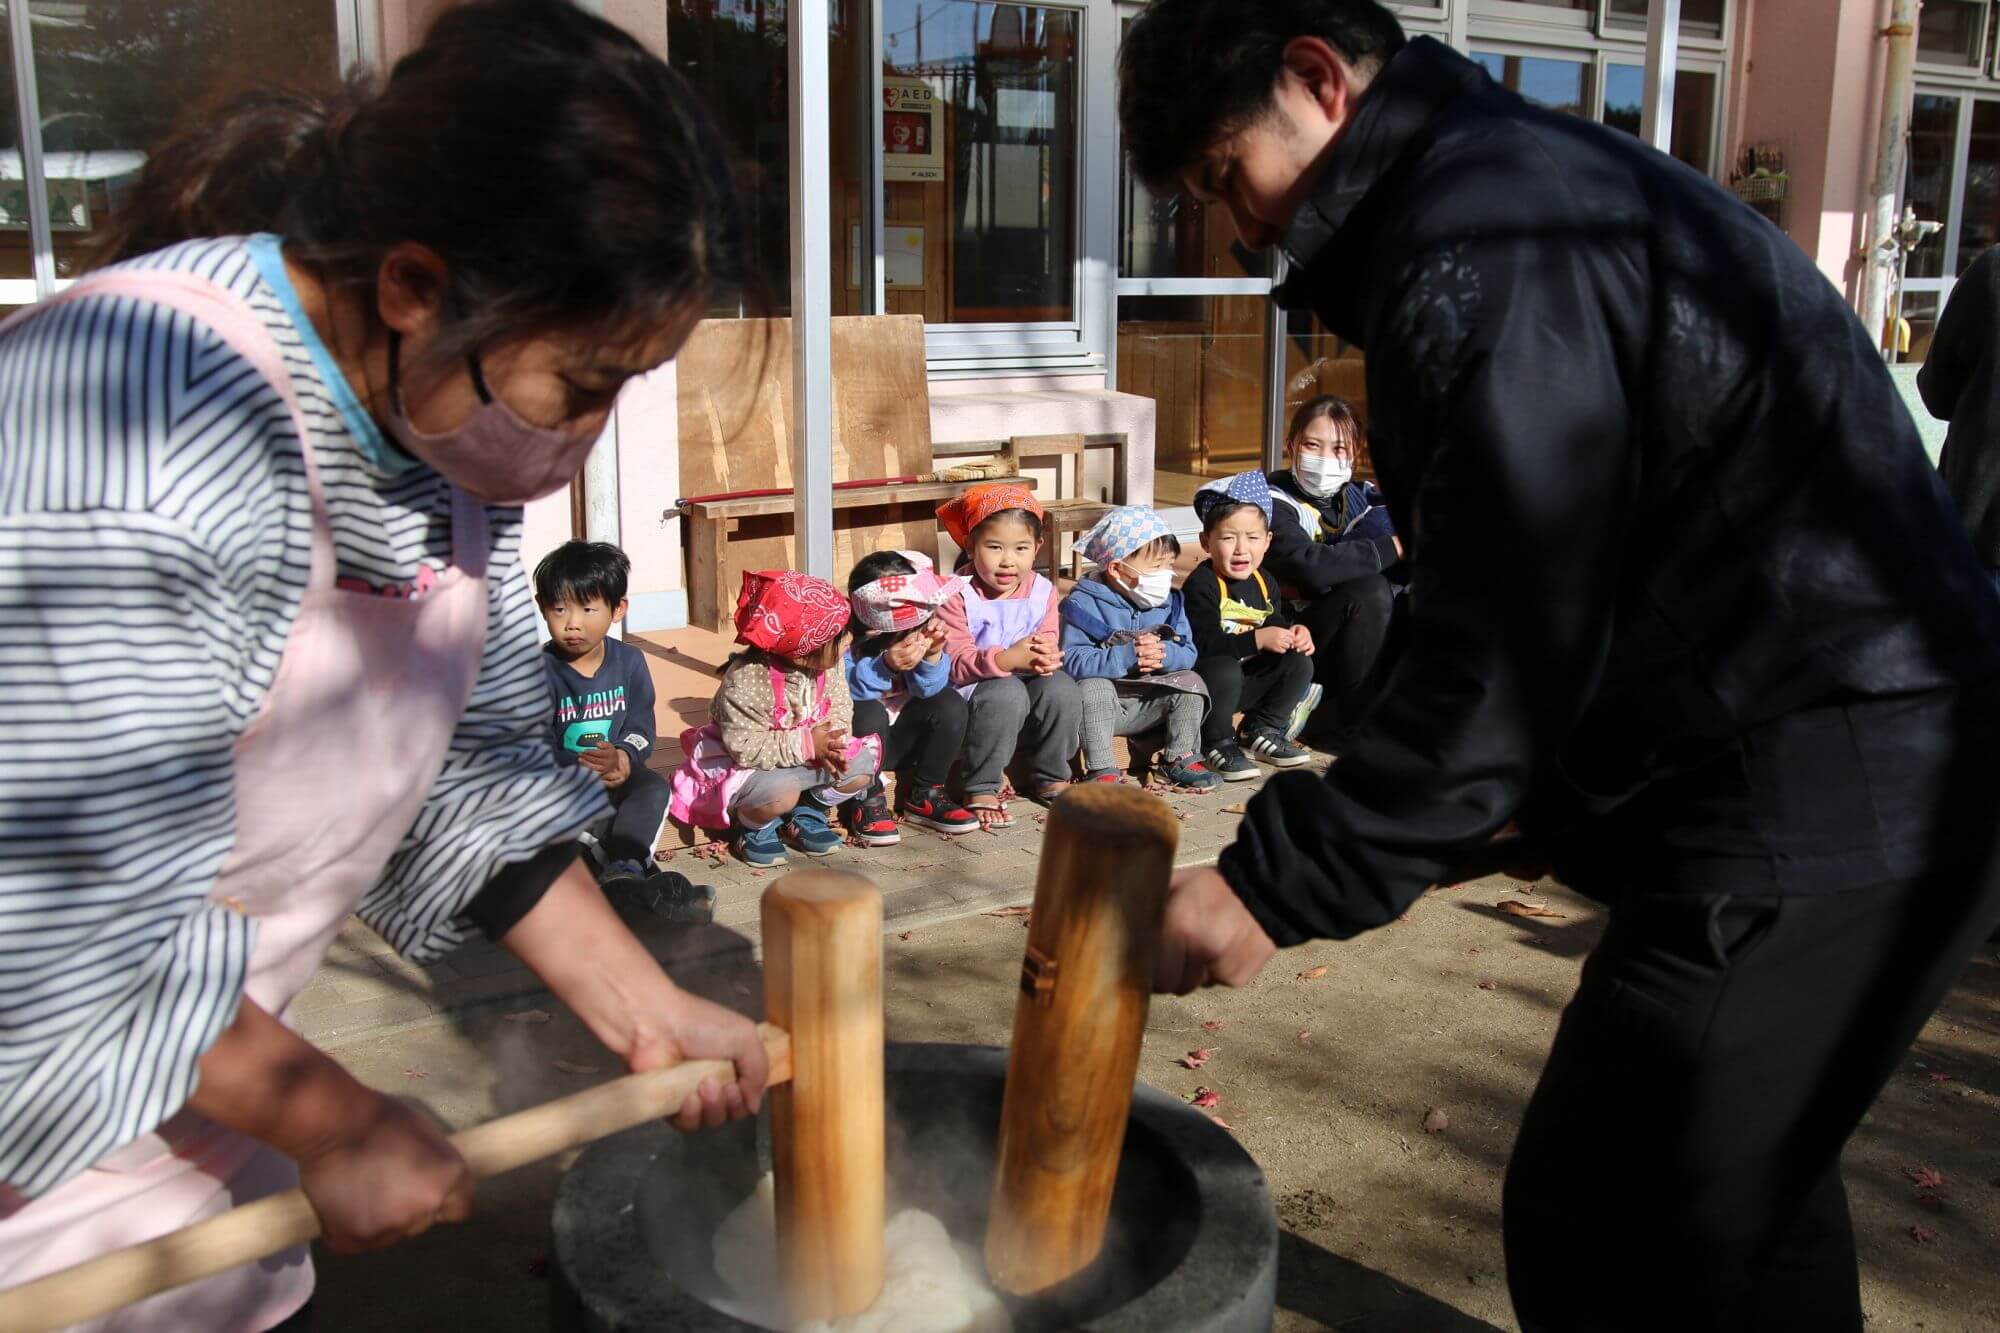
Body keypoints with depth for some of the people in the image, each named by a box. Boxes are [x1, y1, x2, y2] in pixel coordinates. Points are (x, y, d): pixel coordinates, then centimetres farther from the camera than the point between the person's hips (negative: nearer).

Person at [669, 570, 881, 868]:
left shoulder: (829, 665, -12)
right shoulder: (746, 681, -31)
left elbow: (840, 706, -2)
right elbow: (745, 747, -31)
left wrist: (832, 741, -24)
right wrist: (806, 744, -33)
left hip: (809, 754, 7)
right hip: (746, 765, -6)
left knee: (862, 766, -12)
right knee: (781, 793, -36)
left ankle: (807, 812, 13)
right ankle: (754, 829, 0)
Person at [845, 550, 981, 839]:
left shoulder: (918, 631, -10)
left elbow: (927, 690, -10)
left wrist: (933, 655, -29)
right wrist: (885, 666, -43)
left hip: (899, 739, 5)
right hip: (856, 740, -5)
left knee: (951, 704, -17)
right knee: (868, 713, -35)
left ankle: (924, 796, -1)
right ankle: (868, 802, -14)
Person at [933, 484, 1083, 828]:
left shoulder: (1042, 591, 1)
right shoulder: (957, 595, -15)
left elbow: (1049, 646, -2)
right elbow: (956, 663, -22)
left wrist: (1044, 657, -28)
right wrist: (1008, 659, -36)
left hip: (1027, 681, 5)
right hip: (970, 694, -5)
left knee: (1062, 688, -24)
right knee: (1007, 694, -35)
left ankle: (1049, 777, 0)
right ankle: (981, 790, -19)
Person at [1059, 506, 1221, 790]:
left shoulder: (1169, 601, 3)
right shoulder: (1084, 604, -14)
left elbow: (1188, 654, -1)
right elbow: (1072, 661, -24)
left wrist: (1163, 654, -25)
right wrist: (1126, 657, -32)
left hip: (1149, 705, 5)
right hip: (1102, 703, -4)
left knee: (1190, 681, -12)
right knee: (1092, 688, -33)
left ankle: (1180, 758, 2)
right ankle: (1101, 769, -26)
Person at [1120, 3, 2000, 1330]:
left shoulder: (1479, 248, -18)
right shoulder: (1541, 177, 15)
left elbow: (1505, 659, -23)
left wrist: (1275, 884, -18)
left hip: (1812, 810, -11)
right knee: (1748, 1192, 24)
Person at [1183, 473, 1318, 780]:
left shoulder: (1263, 582, 7)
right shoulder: (1201, 586, -20)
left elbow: (1274, 621, 18)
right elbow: (1203, 643, -29)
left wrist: (1293, 631, -7)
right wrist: (1259, 639, -31)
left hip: (1250, 679, 8)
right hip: (1203, 678, -8)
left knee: (1300, 662, -4)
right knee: (1226, 671, -37)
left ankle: (1261, 730, 12)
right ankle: (1218, 744, -13)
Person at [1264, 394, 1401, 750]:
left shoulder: (1362, 496, 9)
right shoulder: (1275, 502, -9)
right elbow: (1311, 566, -29)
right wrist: (1391, 547, -26)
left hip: (1357, 646, 6)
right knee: (1371, 590, -28)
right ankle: (1350, 723, -15)